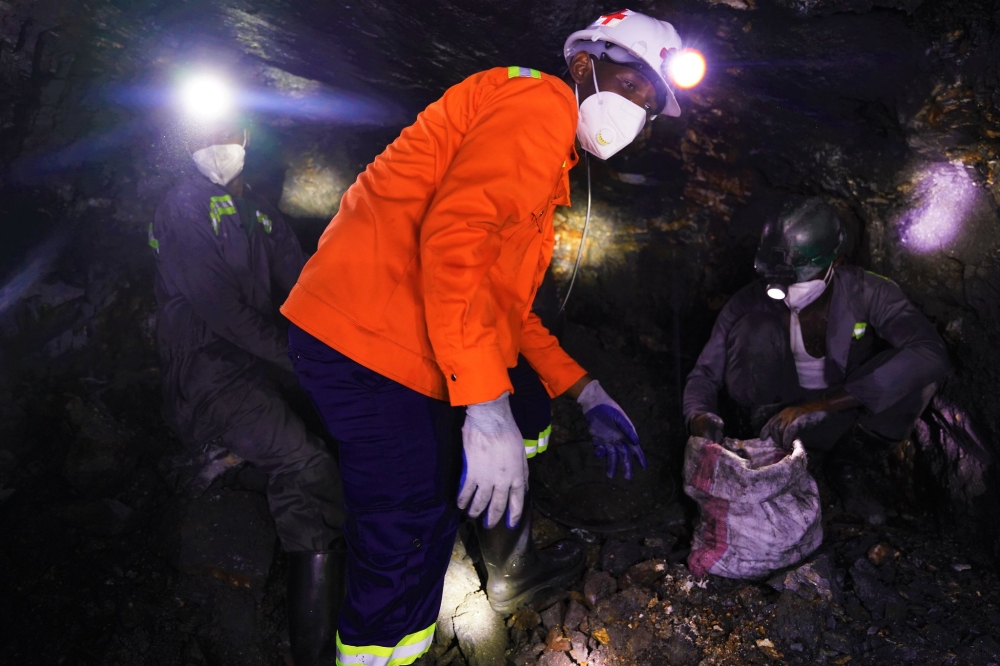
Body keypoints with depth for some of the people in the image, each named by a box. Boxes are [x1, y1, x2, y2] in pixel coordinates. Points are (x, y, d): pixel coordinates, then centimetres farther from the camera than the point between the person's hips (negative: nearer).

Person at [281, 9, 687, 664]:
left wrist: (586, 394, 19)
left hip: (415, 359, 11)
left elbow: (506, 298, 24)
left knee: (433, 517, 18)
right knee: (407, 540, -5)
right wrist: (488, 407, -27)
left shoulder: (547, 160, 25)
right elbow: (454, 237, -24)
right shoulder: (541, 102, -7)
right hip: (370, 343, -11)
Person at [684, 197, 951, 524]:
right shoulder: (751, 303, -18)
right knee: (757, 328, -29)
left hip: (840, 420, 2)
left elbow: (932, 355, -36)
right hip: (777, 416, -1)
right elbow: (705, 373, -11)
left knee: (918, 369, -28)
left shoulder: (867, 294, -19)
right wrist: (699, 417, -38)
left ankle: (845, 465, -4)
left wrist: (819, 405, -44)